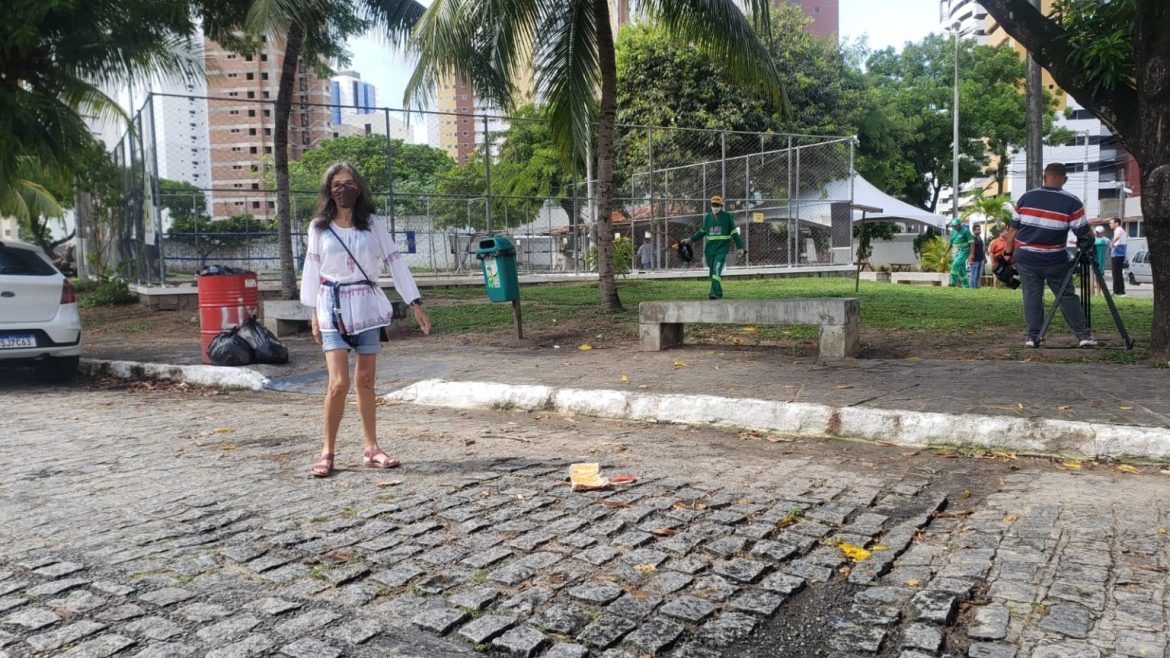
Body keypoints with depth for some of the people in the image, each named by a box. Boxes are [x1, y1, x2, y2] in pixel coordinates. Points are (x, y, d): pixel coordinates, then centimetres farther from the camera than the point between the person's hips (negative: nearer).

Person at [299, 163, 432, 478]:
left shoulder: (373, 224, 3)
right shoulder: (319, 227, 3)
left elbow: (395, 261, 1)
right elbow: (312, 270, 7)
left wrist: (416, 304, -3)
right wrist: (314, 313, 5)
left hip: (368, 305, 1)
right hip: (334, 307, -1)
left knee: (366, 381, 7)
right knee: (339, 383, -10)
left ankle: (371, 448, 18)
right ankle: (327, 451, 5)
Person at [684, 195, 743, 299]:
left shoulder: (727, 216, -1)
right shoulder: (707, 217, 8)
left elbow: (734, 233, 0)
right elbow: (702, 232, 19)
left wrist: (740, 247, -6)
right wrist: (690, 239, 10)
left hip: (722, 249, -4)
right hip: (709, 249, 4)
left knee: (716, 271, -18)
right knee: (712, 272, 9)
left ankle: (715, 293, -23)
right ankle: (718, 294, 21)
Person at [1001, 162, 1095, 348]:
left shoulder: (1026, 197, 2)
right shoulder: (1072, 203, -6)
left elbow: (1014, 229, 4)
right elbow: (1083, 234, -4)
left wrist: (1008, 252, 12)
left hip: (1025, 257, 2)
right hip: (1054, 260, -1)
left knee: (1032, 295, 5)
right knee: (1067, 296, 8)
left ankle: (1033, 336, 3)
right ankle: (1083, 334, 9)